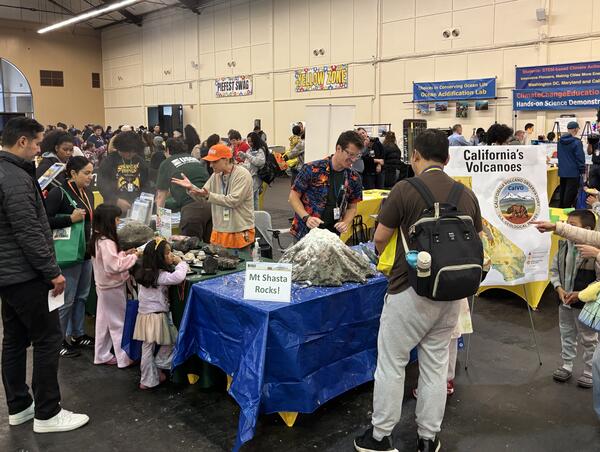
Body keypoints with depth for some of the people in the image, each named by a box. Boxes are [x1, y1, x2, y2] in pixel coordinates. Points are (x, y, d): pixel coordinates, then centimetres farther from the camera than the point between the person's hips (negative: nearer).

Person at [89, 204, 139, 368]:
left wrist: (125, 254, 4)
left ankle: (102, 355, 28)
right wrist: (133, 257, -23)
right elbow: (115, 266, -31)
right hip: (113, 288, -9)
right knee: (119, 323, 2)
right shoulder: (106, 242, -26)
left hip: (104, 286, 9)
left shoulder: (97, 239, 5)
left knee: (103, 321, 17)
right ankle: (124, 358, 13)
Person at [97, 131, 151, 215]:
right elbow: (102, 185, -6)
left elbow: (146, 185, 13)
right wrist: (116, 200, -18)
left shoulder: (140, 162, 10)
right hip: (114, 207, -3)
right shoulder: (109, 161, -1)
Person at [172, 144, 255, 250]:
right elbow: (202, 197, 8)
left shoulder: (242, 174, -13)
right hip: (219, 231, 7)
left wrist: (209, 195, -23)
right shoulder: (216, 175, 9)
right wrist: (191, 187, -11)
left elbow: (234, 201, -23)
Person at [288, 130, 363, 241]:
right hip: (306, 233, -3)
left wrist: (346, 223, -9)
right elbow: (293, 196, -6)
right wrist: (306, 218, -20)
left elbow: (352, 207, 11)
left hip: (332, 236, 3)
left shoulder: (354, 178, 0)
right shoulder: (312, 169, -12)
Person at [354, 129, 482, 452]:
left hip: (411, 290, -5)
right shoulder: (467, 195, 3)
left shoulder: (405, 189, -12)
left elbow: (379, 239, -4)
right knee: (435, 365, 15)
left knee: (391, 363, 8)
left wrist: (381, 258, 18)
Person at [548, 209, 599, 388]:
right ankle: (566, 366, 37)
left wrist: (581, 293, -21)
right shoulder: (564, 245, -3)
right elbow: (554, 269, 8)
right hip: (564, 302, 6)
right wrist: (559, 288, -7)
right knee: (567, 335, 20)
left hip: (586, 304, -6)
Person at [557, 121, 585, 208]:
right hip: (573, 172, -7)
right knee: (570, 194, 0)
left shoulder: (560, 141, 4)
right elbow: (580, 158, -14)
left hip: (562, 171, 7)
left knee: (563, 193, 17)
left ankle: (561, 208, 26)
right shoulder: (577, 142, -16)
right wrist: (582, 170, -5)